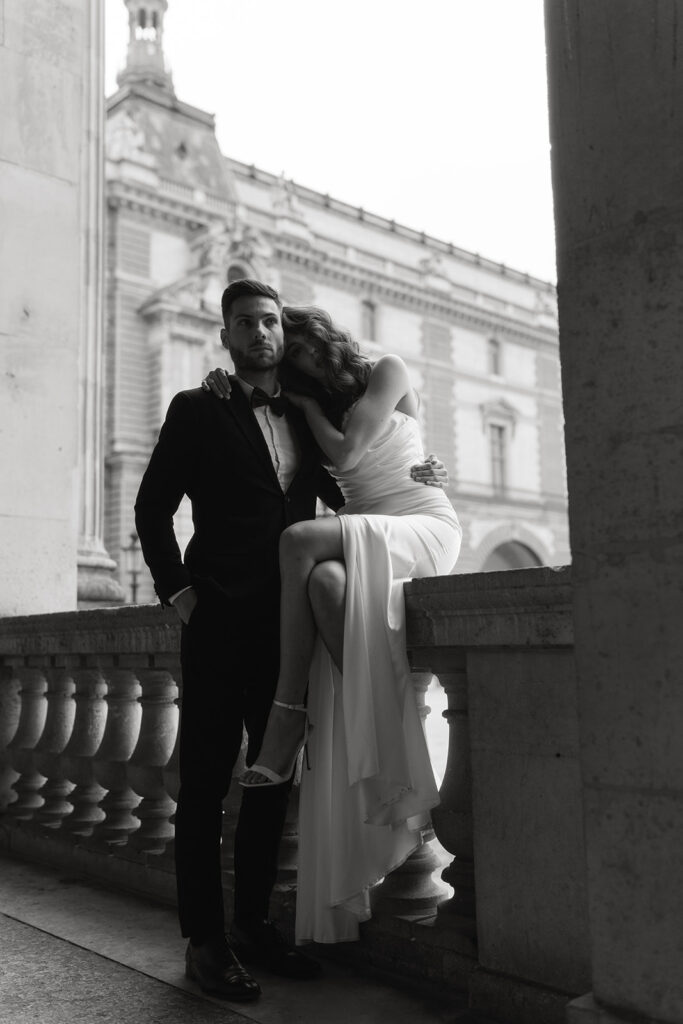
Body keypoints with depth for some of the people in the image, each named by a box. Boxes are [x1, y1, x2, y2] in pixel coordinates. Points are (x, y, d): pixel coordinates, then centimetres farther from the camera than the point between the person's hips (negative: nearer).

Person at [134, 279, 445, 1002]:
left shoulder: (301, 419, 16)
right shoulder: (197, 410, 3)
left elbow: (337, 494, 25)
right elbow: (153, 507, 2)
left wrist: (409, 482, 8)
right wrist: (179, 590, -8)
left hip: (286, 623, 5)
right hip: (220, 620, -5)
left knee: (273, 778, 10)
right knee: (205, 781, 0)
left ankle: (253, 926, 24)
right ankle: (204, 941, 11)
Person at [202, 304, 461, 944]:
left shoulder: (387, 373, 3)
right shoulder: (317, 410, 20)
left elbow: (346, 451, -9)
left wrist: (305, 403, 4)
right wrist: (225, 391, -3)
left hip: (424, 526, -5)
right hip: (361, 542, 5)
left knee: (300, 541, -32)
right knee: (325, 580, -33)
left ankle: (288, 716, -27)